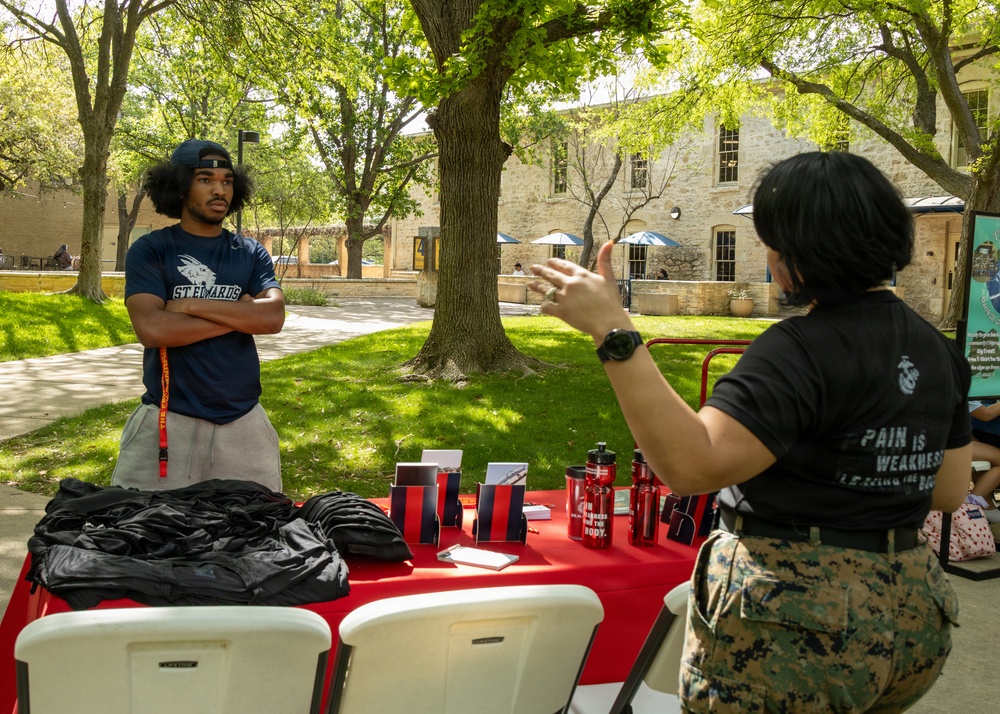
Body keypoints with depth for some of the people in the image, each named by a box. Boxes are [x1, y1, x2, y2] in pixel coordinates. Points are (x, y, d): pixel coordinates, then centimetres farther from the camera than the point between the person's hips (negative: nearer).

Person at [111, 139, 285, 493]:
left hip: (242, 418, 3)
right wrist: (239, 316, -9)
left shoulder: (252, 253, 8)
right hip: (170, 418, -2)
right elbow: (152, 328, -15)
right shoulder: (150, 250, -1)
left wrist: (191, 305, -12)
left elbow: (273, 317, -8)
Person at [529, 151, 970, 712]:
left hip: (795, 625, -8)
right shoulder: (937, 351, 4)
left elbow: (692, 466, -33)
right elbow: (949, 491, 11)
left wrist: (613, 332, -32)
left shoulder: (802, 350, -22)